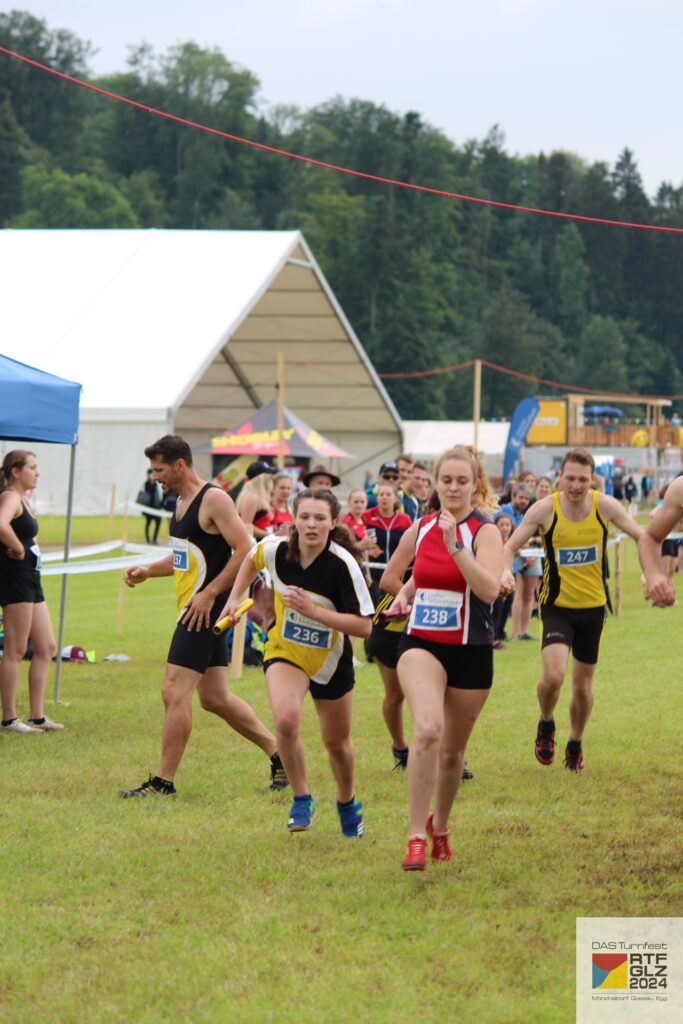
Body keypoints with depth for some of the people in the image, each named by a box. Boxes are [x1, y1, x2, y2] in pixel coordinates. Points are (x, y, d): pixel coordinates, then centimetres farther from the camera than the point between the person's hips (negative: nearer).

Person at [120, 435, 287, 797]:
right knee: (214, 697, 13)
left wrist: (208, 594, -21)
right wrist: (148, 571, 11)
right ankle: (279, 754, 23)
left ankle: (163, 782, -5)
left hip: (205, 610, -10)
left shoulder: (214, 499, -14)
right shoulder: (182, 501, 15)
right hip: (196, 609, 10)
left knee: (174, 692, -10)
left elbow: (245, 551, -19)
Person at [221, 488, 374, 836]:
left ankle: (347, 803, 45)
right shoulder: (276, 549, -15)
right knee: (286, 719, -28)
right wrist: (234, 599, 7)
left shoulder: (342, 564, -25)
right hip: (284, 652, 1)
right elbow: (251, 559, 11)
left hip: (331, 660, -1)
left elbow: (364, 626, -24)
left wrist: (314, 611, -33)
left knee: (336, 742, 14)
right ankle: (301, 798, -7)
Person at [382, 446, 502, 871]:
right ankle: (417, 836, -22)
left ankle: (440, 825, 39)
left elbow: (489, 590, -25)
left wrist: (456, 546, -31)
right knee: (427, 729, -26)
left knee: (453, 750, 11)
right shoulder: (421, 528, 5)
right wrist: (404, 594, 8)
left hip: (471, 650, -1)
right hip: (421, 644, 1)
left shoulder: (484, 532, -8)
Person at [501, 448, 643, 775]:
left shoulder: (605, 506, -9)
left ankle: (575, 745, 36)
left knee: (583, 685, 10)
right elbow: (511, 546, -5)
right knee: (554, 676, -21)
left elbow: (642, 537, 1)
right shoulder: (545, 509, -12)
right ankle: (546, 726, 11)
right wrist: (506, 571, -26)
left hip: (593, 606, 2)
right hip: (557, 605, -2)